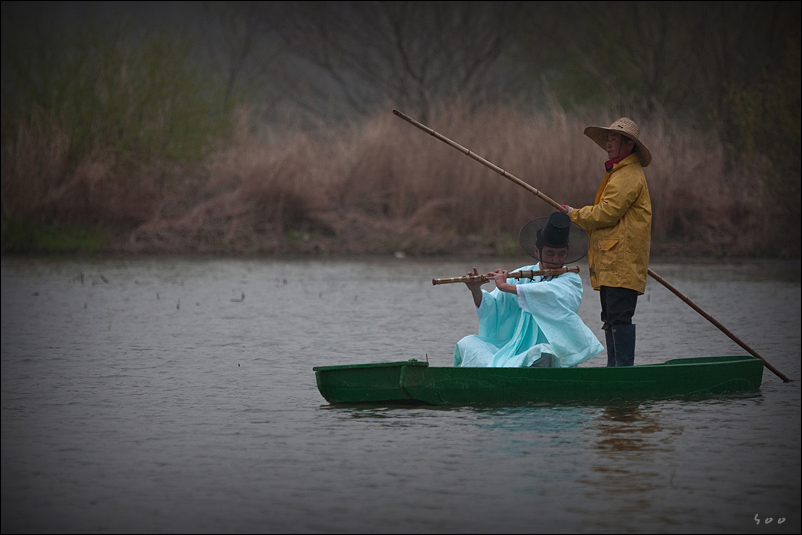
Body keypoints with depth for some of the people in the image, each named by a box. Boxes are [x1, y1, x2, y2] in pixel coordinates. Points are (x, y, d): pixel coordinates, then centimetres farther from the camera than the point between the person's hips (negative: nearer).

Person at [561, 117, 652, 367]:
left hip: (622, 263, -11)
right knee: (611, 318, 13)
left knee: (619, 316, -13)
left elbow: (606, 213, -17)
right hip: (611, 262, 11)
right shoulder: (618, 173, 22)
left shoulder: (629, 176, -13)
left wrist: (575, 214, -3)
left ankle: (624, 367, -14)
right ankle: (615, 367, 17)